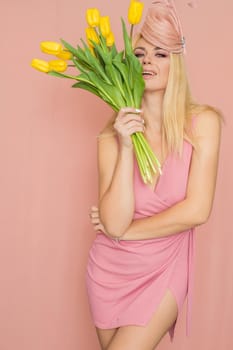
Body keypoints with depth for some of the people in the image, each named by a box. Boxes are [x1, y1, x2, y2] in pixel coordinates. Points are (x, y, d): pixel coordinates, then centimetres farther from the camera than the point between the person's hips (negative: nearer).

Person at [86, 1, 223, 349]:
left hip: (163, 271, -2)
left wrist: (125, 230, -10)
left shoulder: (202, 122, -12)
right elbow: (114, 223, -18)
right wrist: (126, 147, -25)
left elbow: (197, 210, -17)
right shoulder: (113, 133, -10)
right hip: (110, 269, 2)